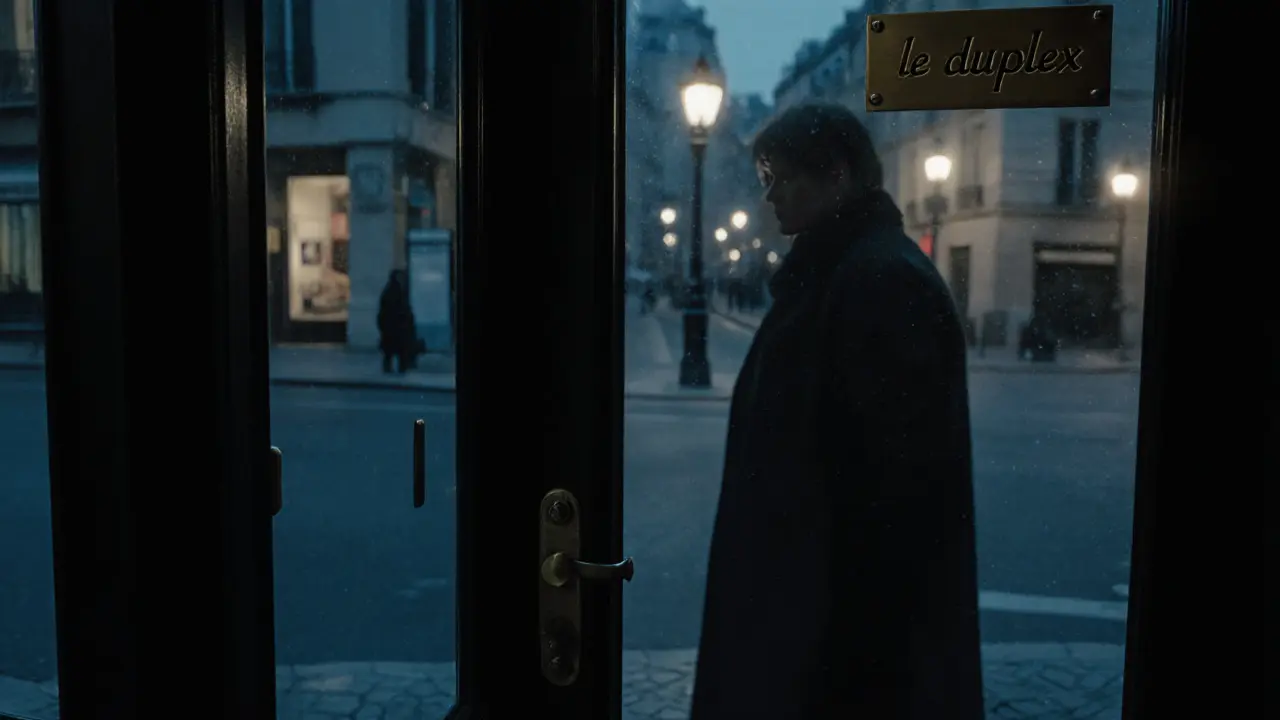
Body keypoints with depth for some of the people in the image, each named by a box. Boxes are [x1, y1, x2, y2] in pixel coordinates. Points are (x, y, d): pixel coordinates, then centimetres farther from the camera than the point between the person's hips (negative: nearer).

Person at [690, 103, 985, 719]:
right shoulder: (836, 271, 11)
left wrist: (853, 595, -20)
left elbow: (898, 453, -23)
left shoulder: (883, 279, -20)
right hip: (813, 559, 10)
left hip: (854, 576, -10)